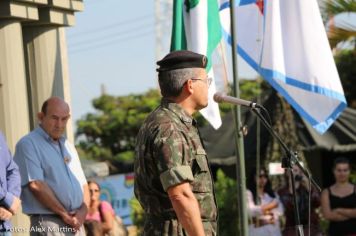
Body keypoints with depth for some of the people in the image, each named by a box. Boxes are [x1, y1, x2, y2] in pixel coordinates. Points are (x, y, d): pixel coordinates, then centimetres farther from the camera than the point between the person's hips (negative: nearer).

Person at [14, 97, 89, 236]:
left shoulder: (68, 146, 21)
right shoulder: (28, 144, -3)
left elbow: (83, 184, 19)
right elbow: (35, 185, -14)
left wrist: (83, 210, -2)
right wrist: (64, 214, -12)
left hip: (76, 223, 7)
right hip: (47, 222, -7)